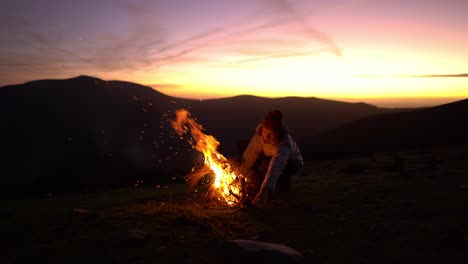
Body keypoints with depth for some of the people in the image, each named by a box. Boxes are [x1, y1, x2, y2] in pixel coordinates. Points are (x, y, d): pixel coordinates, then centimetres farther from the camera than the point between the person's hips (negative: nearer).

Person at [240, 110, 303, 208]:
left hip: (292, 162, -5)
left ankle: (284, 184, -8)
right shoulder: (260, 131, -28)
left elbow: (276, 166, -57)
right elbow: (251, 152, -19)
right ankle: (260, 184, 3)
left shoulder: (284, 144, -43)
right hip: (270, 158, 5)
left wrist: (264, 191, -69)